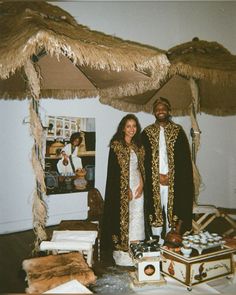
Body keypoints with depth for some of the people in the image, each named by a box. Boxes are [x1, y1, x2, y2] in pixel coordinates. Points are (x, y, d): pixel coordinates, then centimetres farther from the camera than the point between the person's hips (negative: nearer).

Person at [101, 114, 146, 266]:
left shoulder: (138, 146, 11)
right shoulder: (116, 145, -8)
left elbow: (141, 167, 13)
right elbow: (114, 169, -12)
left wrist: (141, 184, -1)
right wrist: (126, 189, -12)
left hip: (137, 187, 6)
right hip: (121, 188, -5)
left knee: (137, 217, 6)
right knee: (123, 217, -1)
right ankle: (122, 251, 11)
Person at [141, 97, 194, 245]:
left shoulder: (178, 131, 5)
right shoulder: (147, 132, 6)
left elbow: (184, 157, 1)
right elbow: (144, 159, 2)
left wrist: (169, 175, -8)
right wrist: (158, 175, -7)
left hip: (174, 181, 0)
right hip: (153, 181, 0)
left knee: (172, 211, 2)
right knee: (155, 212, 2)